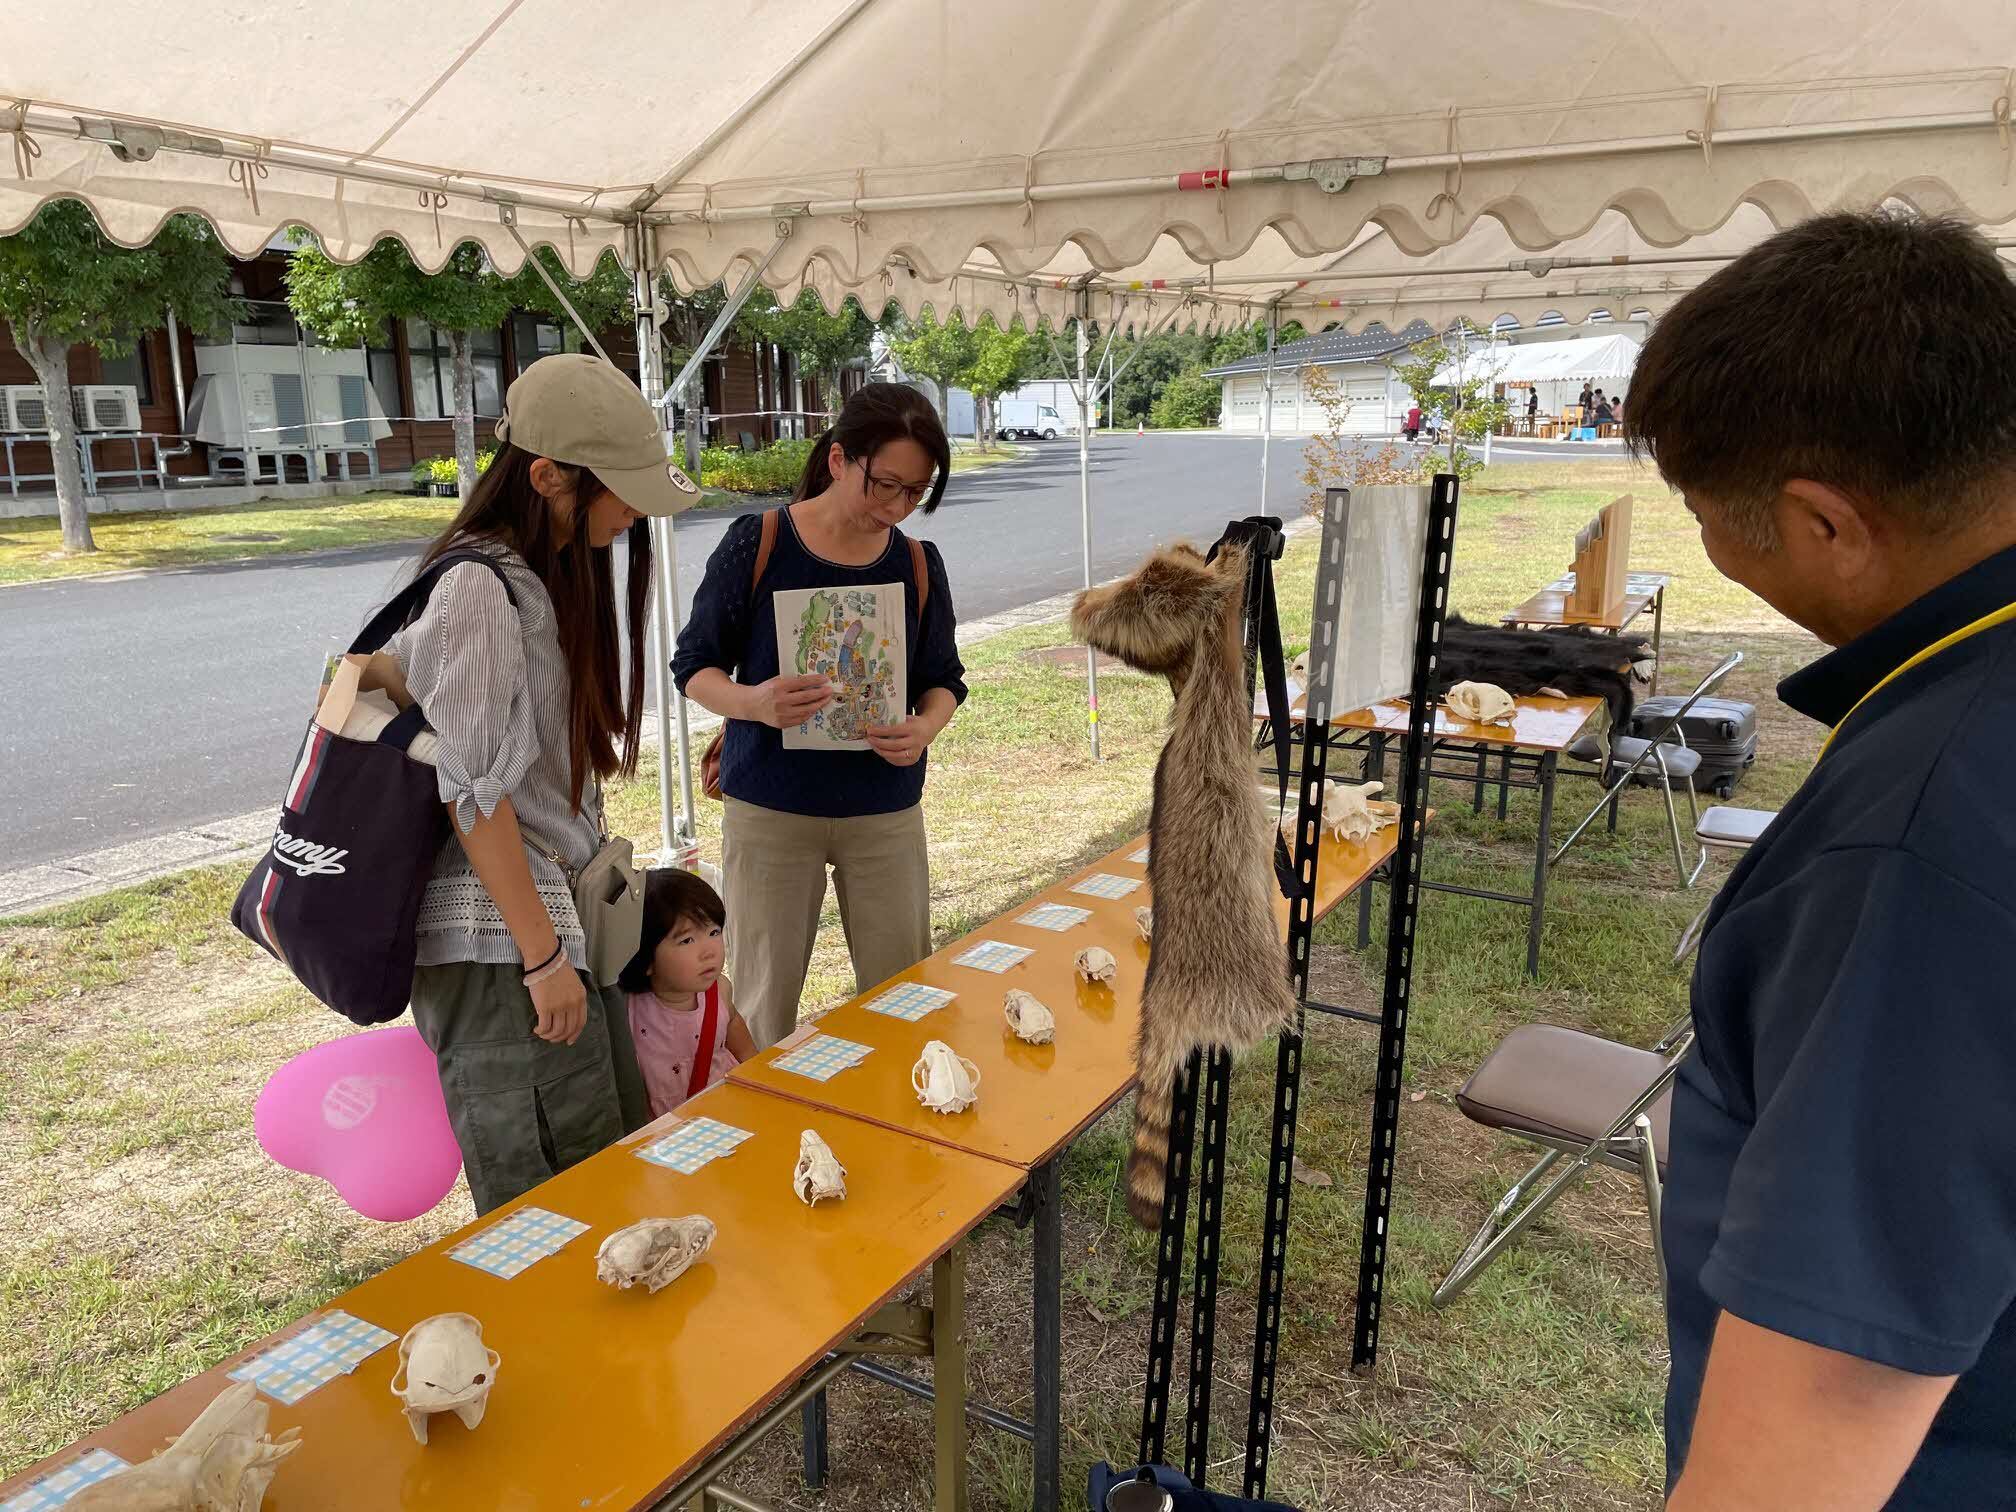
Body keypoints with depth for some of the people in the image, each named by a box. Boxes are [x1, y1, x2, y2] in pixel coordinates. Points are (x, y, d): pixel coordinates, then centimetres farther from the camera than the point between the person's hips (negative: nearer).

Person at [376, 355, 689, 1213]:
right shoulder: (480, 590, -17)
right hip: (499, 948, -9)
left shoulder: (553, 577, 10)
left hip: (561, 917, 9)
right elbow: (475, 794, -19)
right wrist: (542, 955, -16)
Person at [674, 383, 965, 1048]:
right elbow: (694, 666, -3)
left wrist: (926, 727, -14)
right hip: (768, 808, -2)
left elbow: (943, 680, 9)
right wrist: (754, 702, -25)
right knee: (766, 1004, 7)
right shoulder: (756, 544, -8)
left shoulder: (918, 564, 1)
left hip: (885, 811, 3)